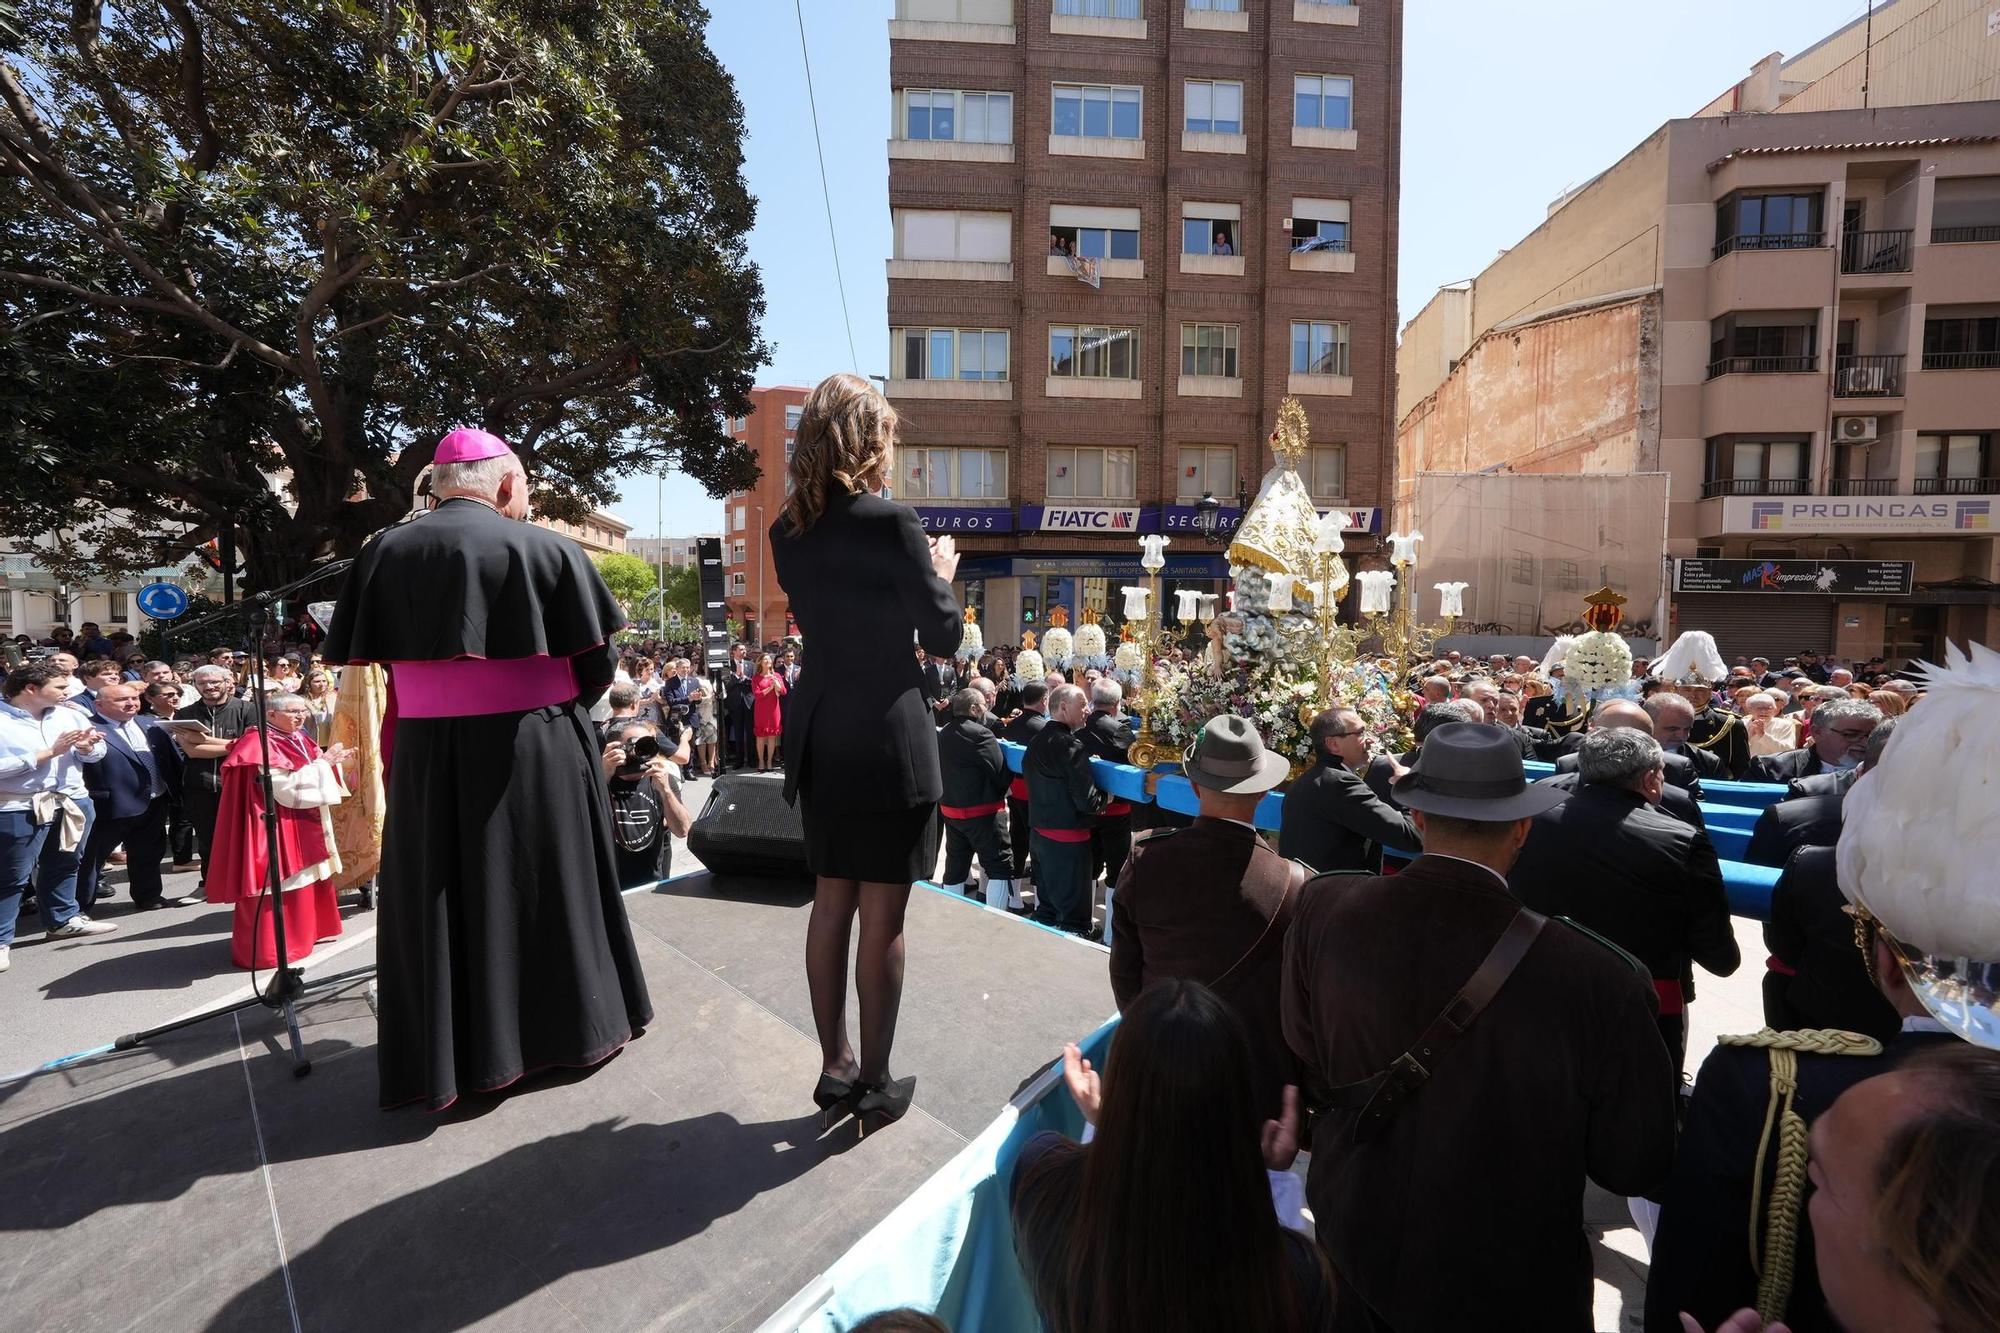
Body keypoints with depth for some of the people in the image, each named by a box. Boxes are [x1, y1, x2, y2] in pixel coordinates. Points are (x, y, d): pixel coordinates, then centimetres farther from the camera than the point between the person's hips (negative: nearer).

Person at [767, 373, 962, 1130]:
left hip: (819, 739, 7)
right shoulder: (892, 522, -14)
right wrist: (941, 571, 9)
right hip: (888, 741, -6)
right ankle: (874, 1083, 21)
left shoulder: (789, 531, 6)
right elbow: (943, 636, -9)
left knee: (830, 905, 17)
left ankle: (834, 1067, 31)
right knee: (882, 918, 6)